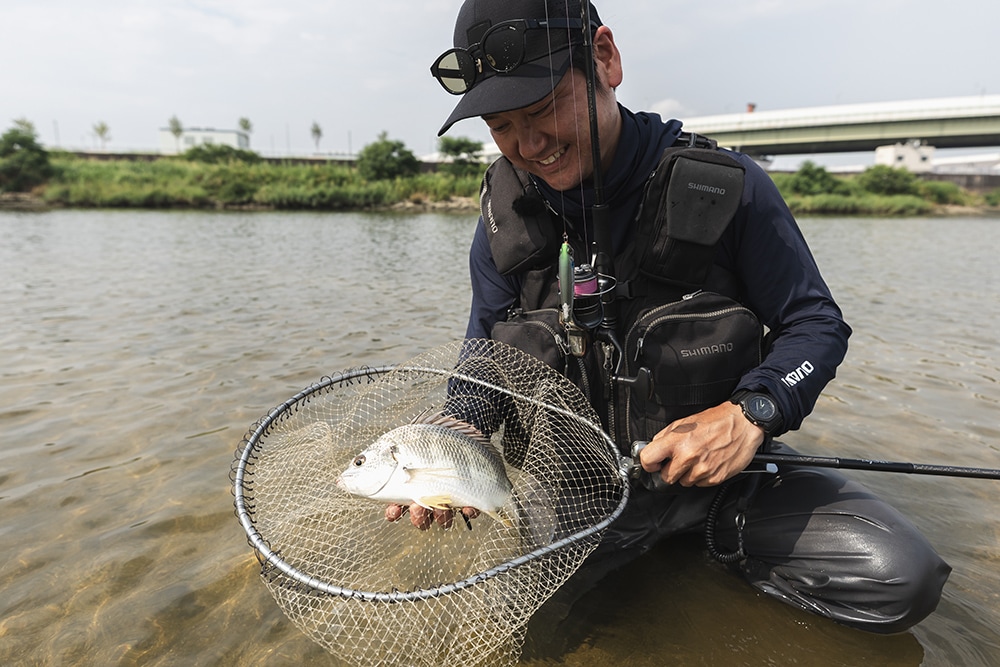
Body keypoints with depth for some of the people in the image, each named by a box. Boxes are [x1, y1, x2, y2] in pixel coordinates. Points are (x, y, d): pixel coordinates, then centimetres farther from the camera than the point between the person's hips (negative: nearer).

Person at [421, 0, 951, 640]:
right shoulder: (508, 215, -3)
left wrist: (750, 410, -24)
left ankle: (725, 539, 11)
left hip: (721, 461, -1)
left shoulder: (726, 185, -11)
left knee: (904, 579, -17)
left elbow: (816, 323, -4)